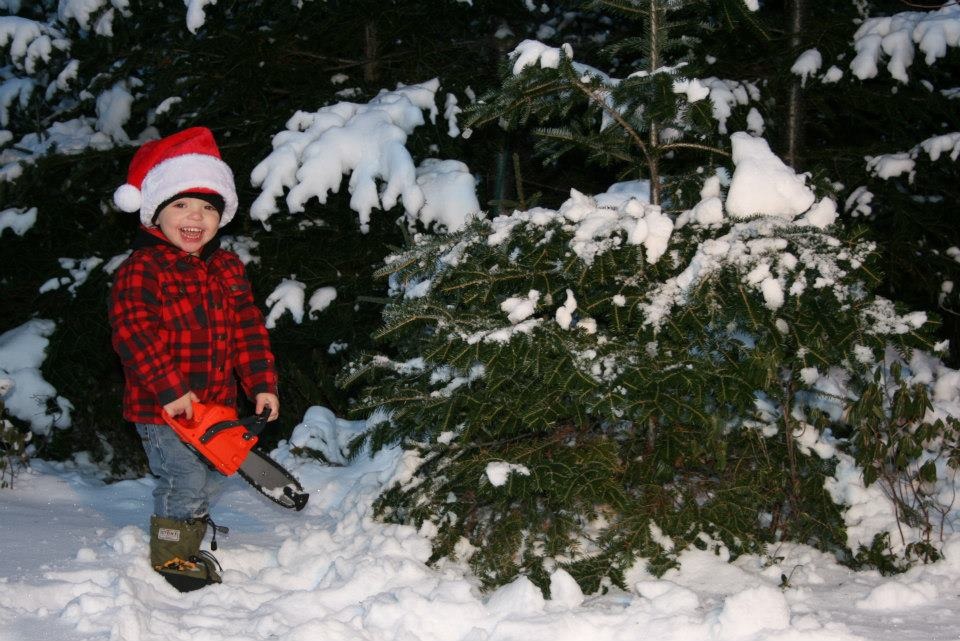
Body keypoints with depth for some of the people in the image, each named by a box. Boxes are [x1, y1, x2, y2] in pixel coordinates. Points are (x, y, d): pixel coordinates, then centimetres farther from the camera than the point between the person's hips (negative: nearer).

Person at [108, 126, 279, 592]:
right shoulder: (142, 269, -12)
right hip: (160, 405, -7)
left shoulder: (228, 270, 9)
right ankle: (168, 558, 8)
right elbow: (132, 333, -20)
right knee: (185, 477, -10)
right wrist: (169, 388, -26)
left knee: (210, 480, 14)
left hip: (215, 402, 7)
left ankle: (188, 548, 33)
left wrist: (262, 383, 2)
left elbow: (248, 331, 11)